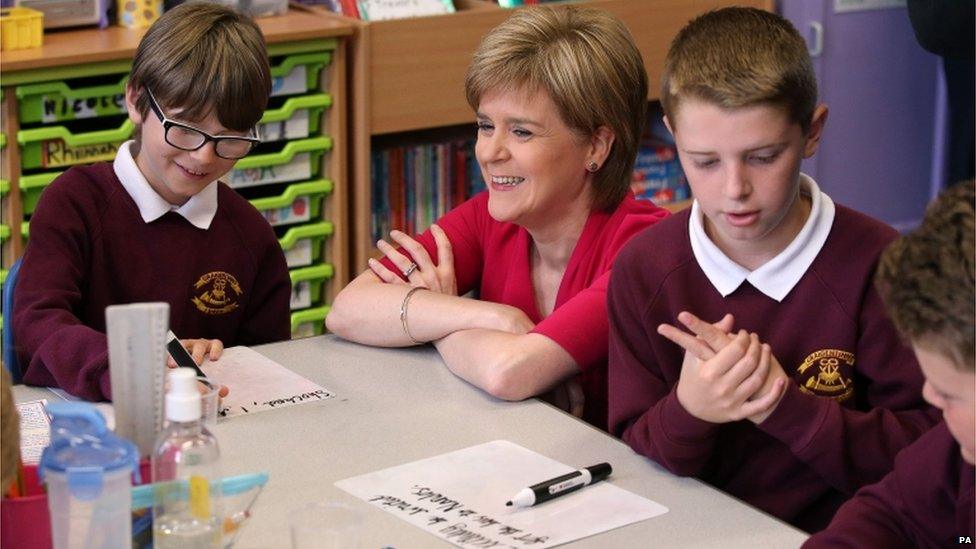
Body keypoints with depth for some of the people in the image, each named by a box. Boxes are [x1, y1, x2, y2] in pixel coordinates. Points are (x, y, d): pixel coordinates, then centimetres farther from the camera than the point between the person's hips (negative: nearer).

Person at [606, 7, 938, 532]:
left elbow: (922, 454, -6)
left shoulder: (876, 266, -7)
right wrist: (687, 411, -17)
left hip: (832, 530, -1)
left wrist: (784, 405, -18)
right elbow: (631, 455, 3)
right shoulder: (641, 270, 1)